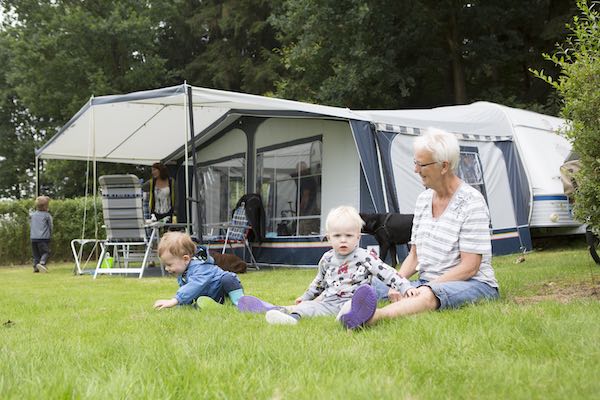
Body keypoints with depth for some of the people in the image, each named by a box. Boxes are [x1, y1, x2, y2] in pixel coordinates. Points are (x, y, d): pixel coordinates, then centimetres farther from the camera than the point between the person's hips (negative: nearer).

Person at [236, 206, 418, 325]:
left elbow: (387, 273, -5)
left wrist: (405, 287, -17)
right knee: (310, 306, -22)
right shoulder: (327, 259, 14)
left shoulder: (365, 258, -2)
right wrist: (305, 297, 39)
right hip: (329, 302, 6)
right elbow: (319, 282, 31)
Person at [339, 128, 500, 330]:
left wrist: (424, 287, -21)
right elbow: (414, 254, 14)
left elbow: (469, 267, -17)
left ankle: (373, 316, -65)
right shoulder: (423, 199, 11)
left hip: (473, 284, -9)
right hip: (428, 282, 9)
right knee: (372, 289, -11)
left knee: (429, 295, -41)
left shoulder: (471, 202, -13)